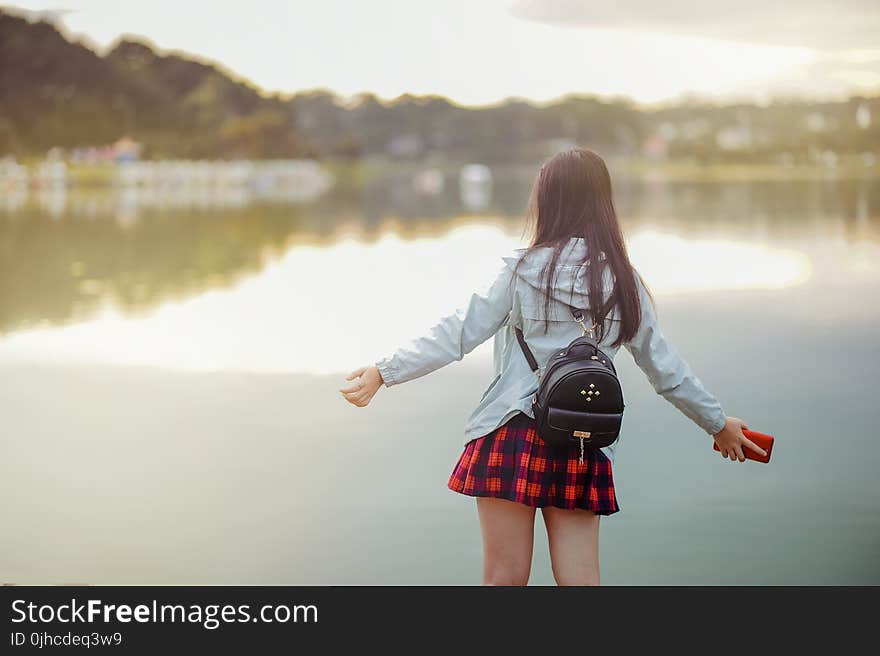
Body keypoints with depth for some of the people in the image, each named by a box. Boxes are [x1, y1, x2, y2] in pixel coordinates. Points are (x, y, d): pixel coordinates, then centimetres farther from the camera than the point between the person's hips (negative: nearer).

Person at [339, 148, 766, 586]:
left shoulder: (524, 269, -2)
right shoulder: (624, 282, 7)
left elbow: (458, 335, -5)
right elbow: (665, 368, 13)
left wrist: (384, 372, 1)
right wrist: (717, 422, 26)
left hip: (512, 436, -2)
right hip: (582, 449, 2)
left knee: (505, 579, 6)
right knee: (580, 581, 7)